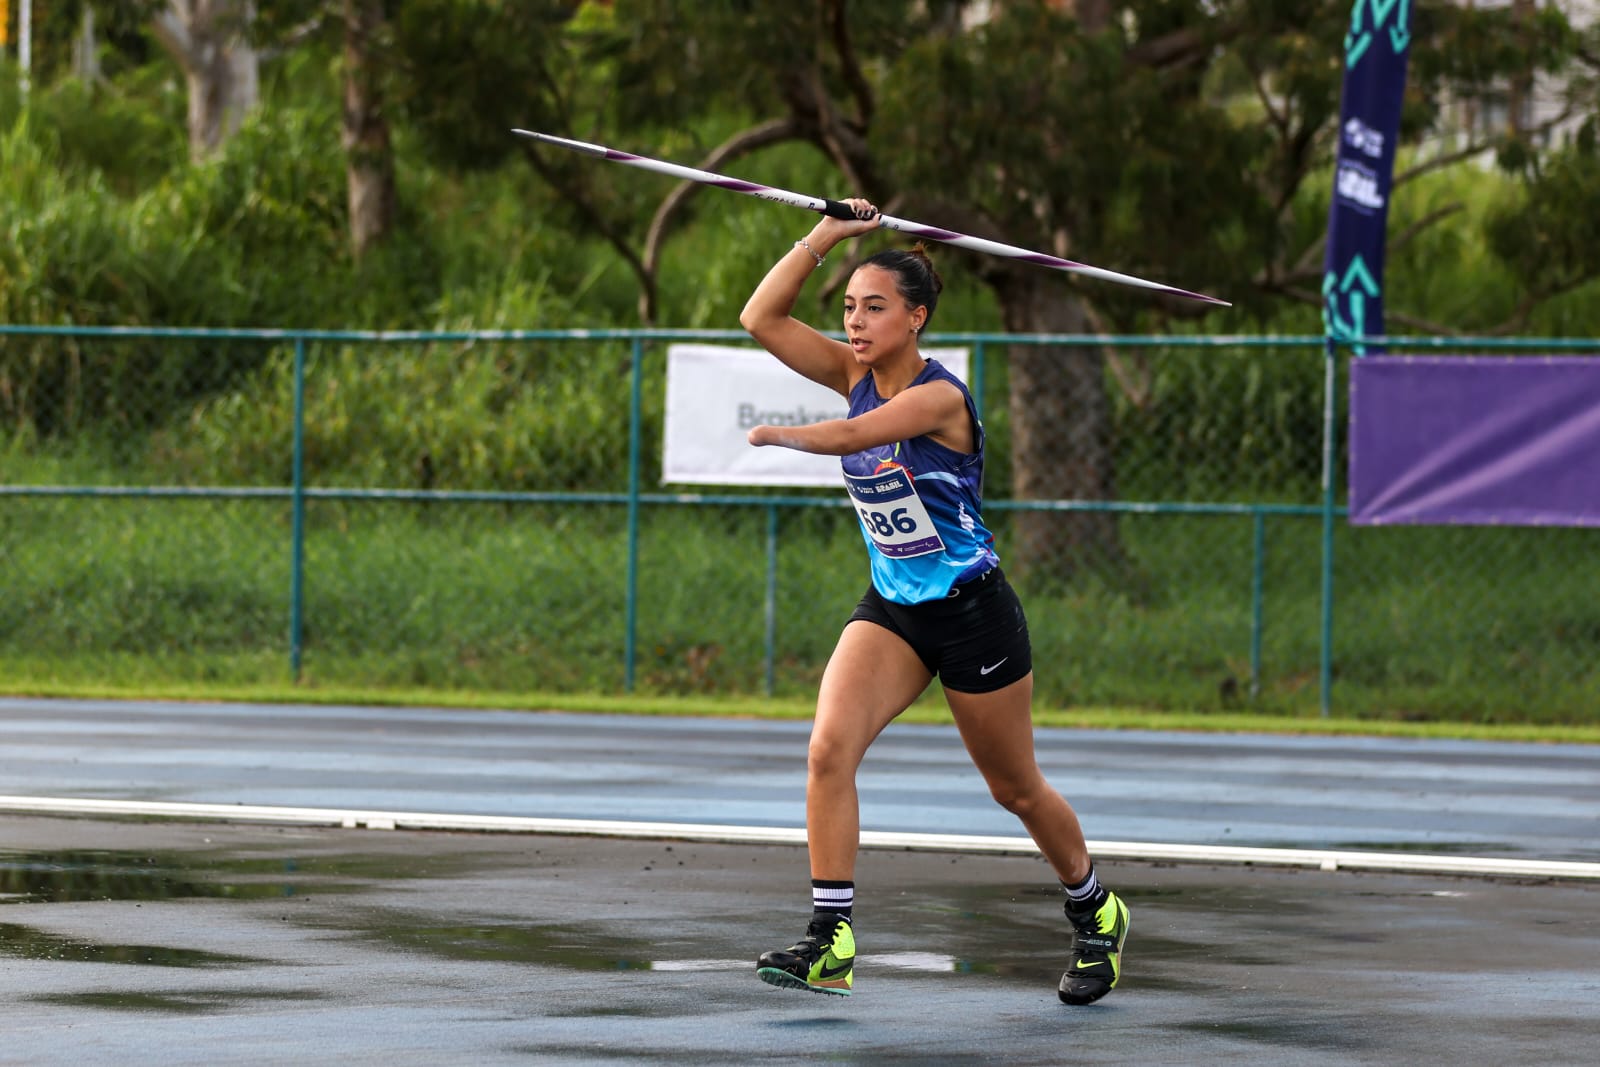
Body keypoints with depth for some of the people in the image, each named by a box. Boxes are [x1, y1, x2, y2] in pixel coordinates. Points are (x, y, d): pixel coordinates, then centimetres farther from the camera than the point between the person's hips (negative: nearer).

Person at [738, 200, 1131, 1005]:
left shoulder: (939, 397, -21)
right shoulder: (856, 376, 0)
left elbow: (851, 435, -36)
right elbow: (762, 318, -7)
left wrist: (781, 435, -21)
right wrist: (827, 236, -11)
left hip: (973, 612, -6)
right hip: (891, 607, 6)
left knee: (1016, 790, 11)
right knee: (829, 749, -19)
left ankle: (1096, 917, 36)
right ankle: (831, 945, -19)